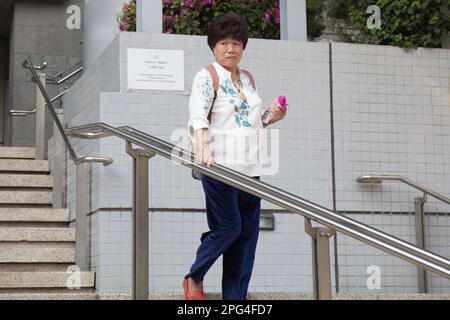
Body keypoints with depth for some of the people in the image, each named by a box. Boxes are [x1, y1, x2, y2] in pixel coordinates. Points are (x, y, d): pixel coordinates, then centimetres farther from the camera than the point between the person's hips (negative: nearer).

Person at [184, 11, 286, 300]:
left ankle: (235, 296, 11)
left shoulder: (248, 79, 17)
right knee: (228, 227, -8)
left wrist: (271, 118, 6)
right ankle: (194, 278, 15)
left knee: (248, 231, 4)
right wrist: (202, 147, -35)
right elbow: (198, 116, -18)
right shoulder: (206, 77, -3)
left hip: (250, 167, 7)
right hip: (220, 165, -7)